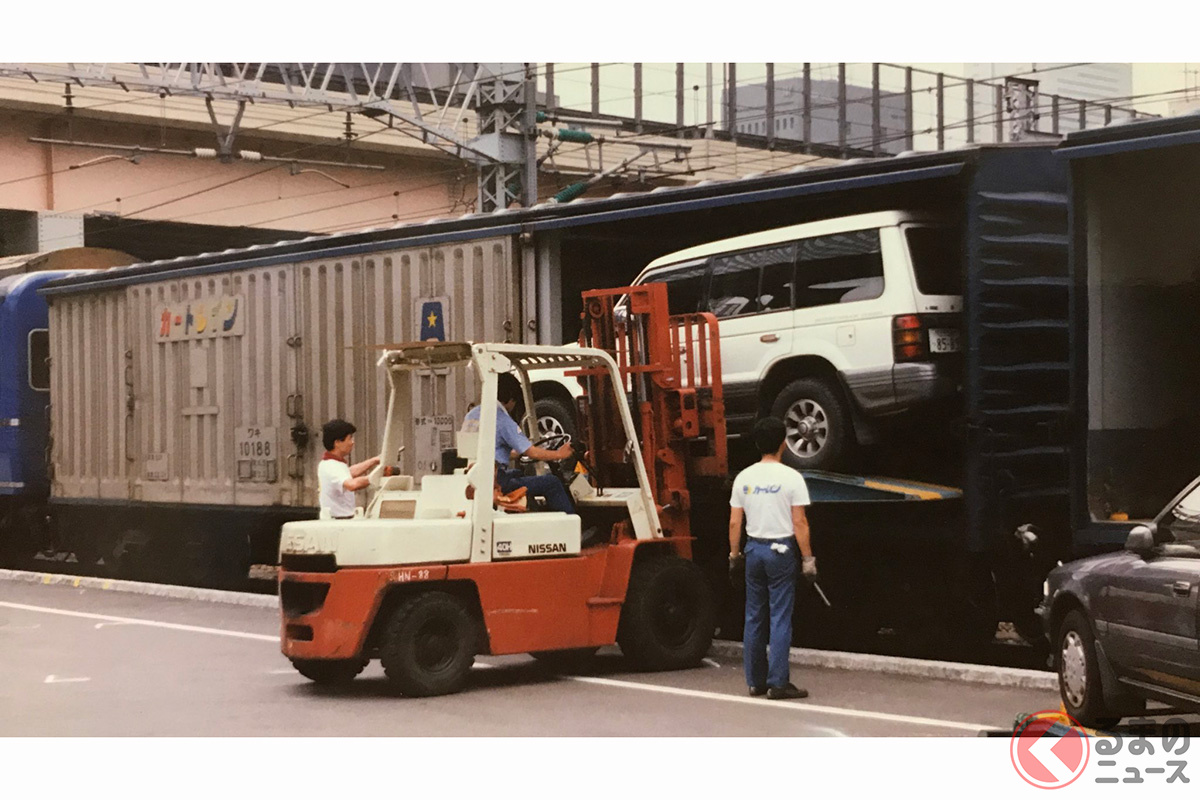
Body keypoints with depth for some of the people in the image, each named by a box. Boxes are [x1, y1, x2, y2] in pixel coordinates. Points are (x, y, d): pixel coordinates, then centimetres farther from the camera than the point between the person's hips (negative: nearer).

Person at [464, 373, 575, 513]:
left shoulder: (471, 414, 12)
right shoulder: (503, 421, -14)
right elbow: (533, 453, -14)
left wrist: (515, 452, 36)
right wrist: (559, 454, 2)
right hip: (495, 483, -10)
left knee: (519, 474, 36)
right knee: (552, 483, -6)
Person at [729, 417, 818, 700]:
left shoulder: (744, 477, 3)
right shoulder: (791, 478, -10)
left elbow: (735, 522, 4)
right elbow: (799, 522, -12)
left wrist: (734, 555, 14)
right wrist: (808, 558, -6)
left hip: (754, 548, 5)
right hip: (781, 549, -5)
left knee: (754, 617, 11)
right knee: (780, 618, -2)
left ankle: (755, 682, 14)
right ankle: (777, 683, -3)